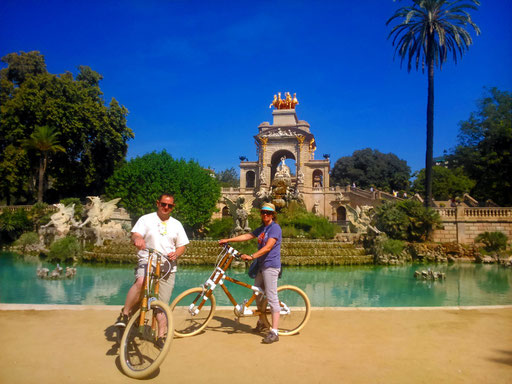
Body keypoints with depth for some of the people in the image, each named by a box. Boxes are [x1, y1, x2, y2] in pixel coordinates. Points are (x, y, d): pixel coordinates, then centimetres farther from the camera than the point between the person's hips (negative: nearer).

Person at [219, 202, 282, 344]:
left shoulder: (275, 228, -11)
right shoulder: (261, 229, 16)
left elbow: (268, 247, -22)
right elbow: (247, 236, 17)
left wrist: (251, 256, -28)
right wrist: (228, 240, 13)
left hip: (271, 266, -9)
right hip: (261, 266, 10)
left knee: (272, 298, -11)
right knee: (258, 294, 17)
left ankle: (274, 332, -9)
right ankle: (261, 323, 35)